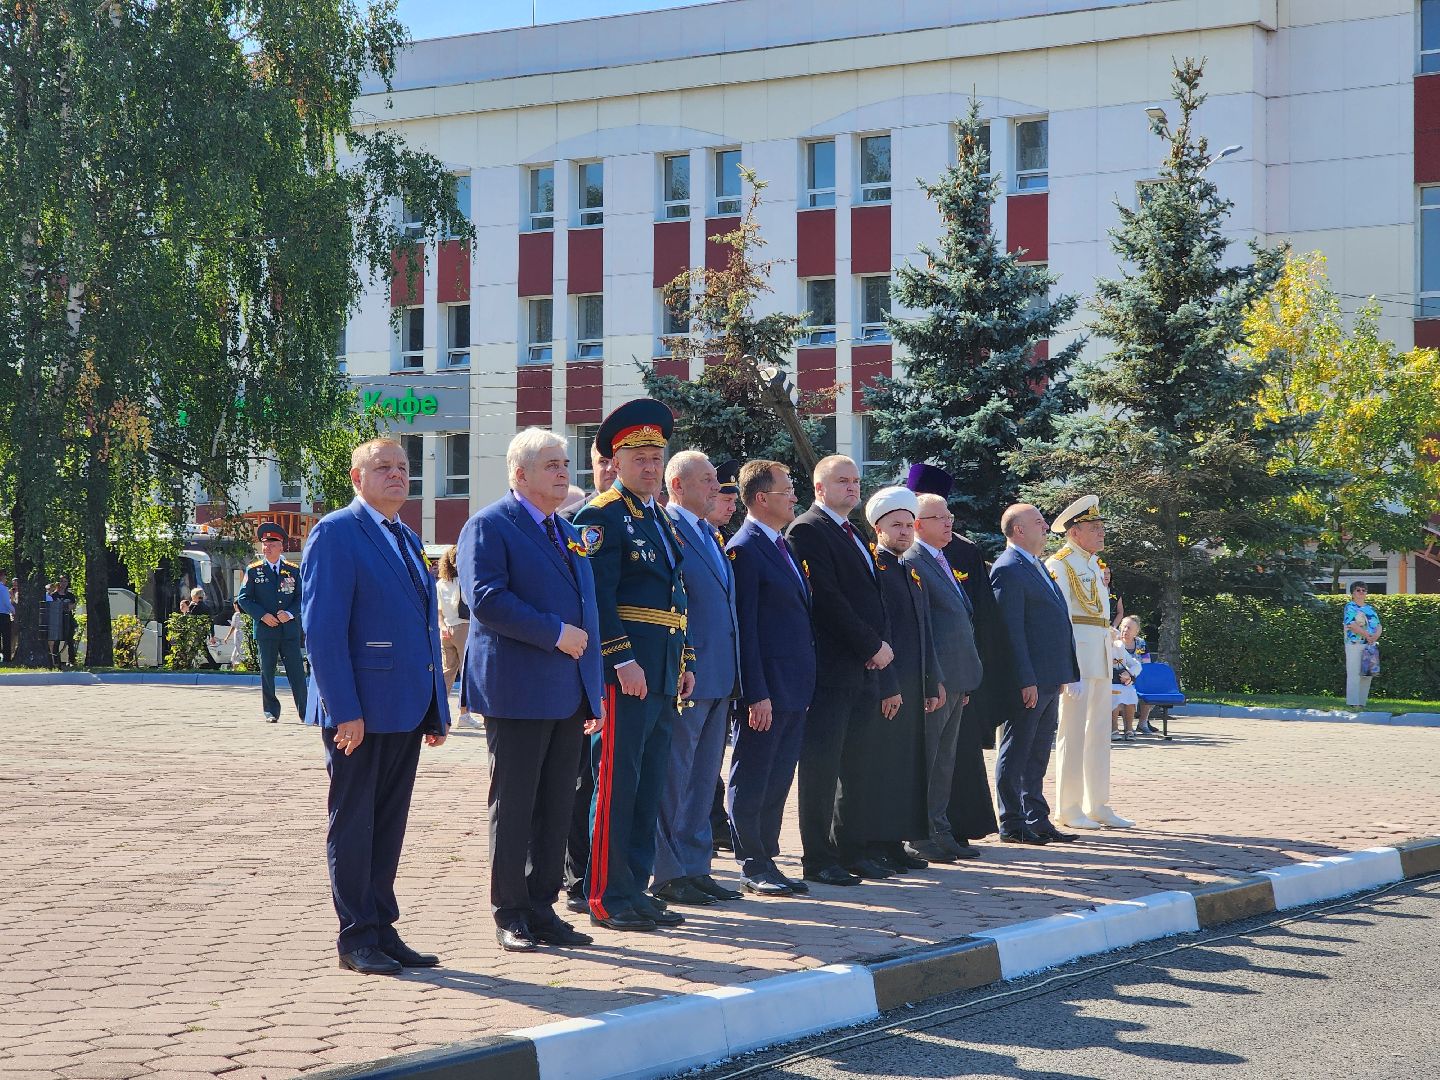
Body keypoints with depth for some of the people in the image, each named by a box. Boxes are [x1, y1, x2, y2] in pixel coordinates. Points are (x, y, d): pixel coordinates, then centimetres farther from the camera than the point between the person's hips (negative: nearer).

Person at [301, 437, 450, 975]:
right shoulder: (335, 533, -8)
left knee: (389, 822, 11)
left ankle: (382, 930, 18)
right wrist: (344, 709, -20)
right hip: (358, 710, -8)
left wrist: (436, 709, 15)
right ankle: (357, 938, 7)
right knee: (353, 821, 0)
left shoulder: (408, 541, 18)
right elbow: (322, 627, -14)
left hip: (405, 709, 8)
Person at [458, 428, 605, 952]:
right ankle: (510, 914, 7)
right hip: (518, 691, -7)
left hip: (569, 694, 8)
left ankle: (542, 908, 17)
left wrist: (594, 692, 18)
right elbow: (485, 598, -18)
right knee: (513, 807, 0)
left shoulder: (569, 532, 20)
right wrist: (554, 632, -19)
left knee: (557, 808, 9)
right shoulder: (489, 526, -6)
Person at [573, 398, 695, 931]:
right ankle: (607, 898, -1)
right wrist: (623, 661, -21)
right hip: (623, 670, -9)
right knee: (617, 784, -6)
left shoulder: (660, 518, 19)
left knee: (649, 786, 11)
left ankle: (635, 890, 17)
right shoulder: (602, 516, -8)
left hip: (661, 673, 9)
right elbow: (596, 596, -16)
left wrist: (683, 662, 18)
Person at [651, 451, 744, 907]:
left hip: (718, 677, 9)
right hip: (684, 677, -9)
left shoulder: (711, 536, 18)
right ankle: (668, 874, 4)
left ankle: (695, 868, 20)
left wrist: (732, 674, 16)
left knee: (703, 778, 13)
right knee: (674, 778, -2)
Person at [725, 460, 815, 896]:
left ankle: (766, 858, 19)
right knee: (751, 779, 1)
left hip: (794, 687, 9)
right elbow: (744, 627, -16)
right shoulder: (744, 549, -12)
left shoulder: (784, 545, 16)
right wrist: (756, 694, -19)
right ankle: (752, 866, 6)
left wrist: (804, 682, 15)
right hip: (767, 687, -9)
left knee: (778, 781, 12)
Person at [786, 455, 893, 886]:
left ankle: (849, 850, 18)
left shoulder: (852, 533, 20)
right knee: (822, 763, -4)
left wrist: (882, 644, 4)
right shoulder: (808, 530, -8)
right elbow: (827, 600, -16)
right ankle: (818, 859, 0)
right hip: (832, 667, -9)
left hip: (865, 664, 9)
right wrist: (873, 646, -13)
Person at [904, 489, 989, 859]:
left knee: (946, 759, 14)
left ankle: (941, 831, 20)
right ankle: (922, 835, 2)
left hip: (956, 679, 9)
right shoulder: (911, 562, -11)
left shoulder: (946, 563, 18)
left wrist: (964, 683, 17)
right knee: (926, 758, -4)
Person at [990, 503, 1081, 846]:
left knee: (1037, 755, 14)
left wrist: (1060, 676, 18)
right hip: (1028, 682, -10)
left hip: (1049, 681, 10)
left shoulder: (1037, 567, 18)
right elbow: (1011, 630, -18)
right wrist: (1026, 680, -22)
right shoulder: (1008, 570, -13)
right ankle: (1012, 825, 2)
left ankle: (1037, 821, 20)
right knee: (1015, 754, -2)